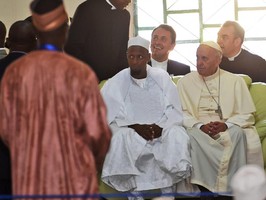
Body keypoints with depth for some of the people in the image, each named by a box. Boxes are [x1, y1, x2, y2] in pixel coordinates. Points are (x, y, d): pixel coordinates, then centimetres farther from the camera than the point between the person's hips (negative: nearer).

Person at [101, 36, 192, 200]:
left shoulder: (161, 77, 3)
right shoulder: (117, 82, 0)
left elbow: (174, 111, 0)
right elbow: (111, 115, -7)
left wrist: (160, 127, -18)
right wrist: (136, 127, -20)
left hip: (163, 130, 1)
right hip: (131, 131, 0)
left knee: (177, 135, -30)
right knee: (121, 138, -32)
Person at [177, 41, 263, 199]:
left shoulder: (235, 81, 10)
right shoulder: (186, 81, 12)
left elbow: (247, 115, 4)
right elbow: (182, 113, 4)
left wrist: (226, 125, -15)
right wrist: (200, 126, -16)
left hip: (230, 129, 0)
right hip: (199, 129, 0)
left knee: (239, 134, -34)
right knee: (193, 136, -35)